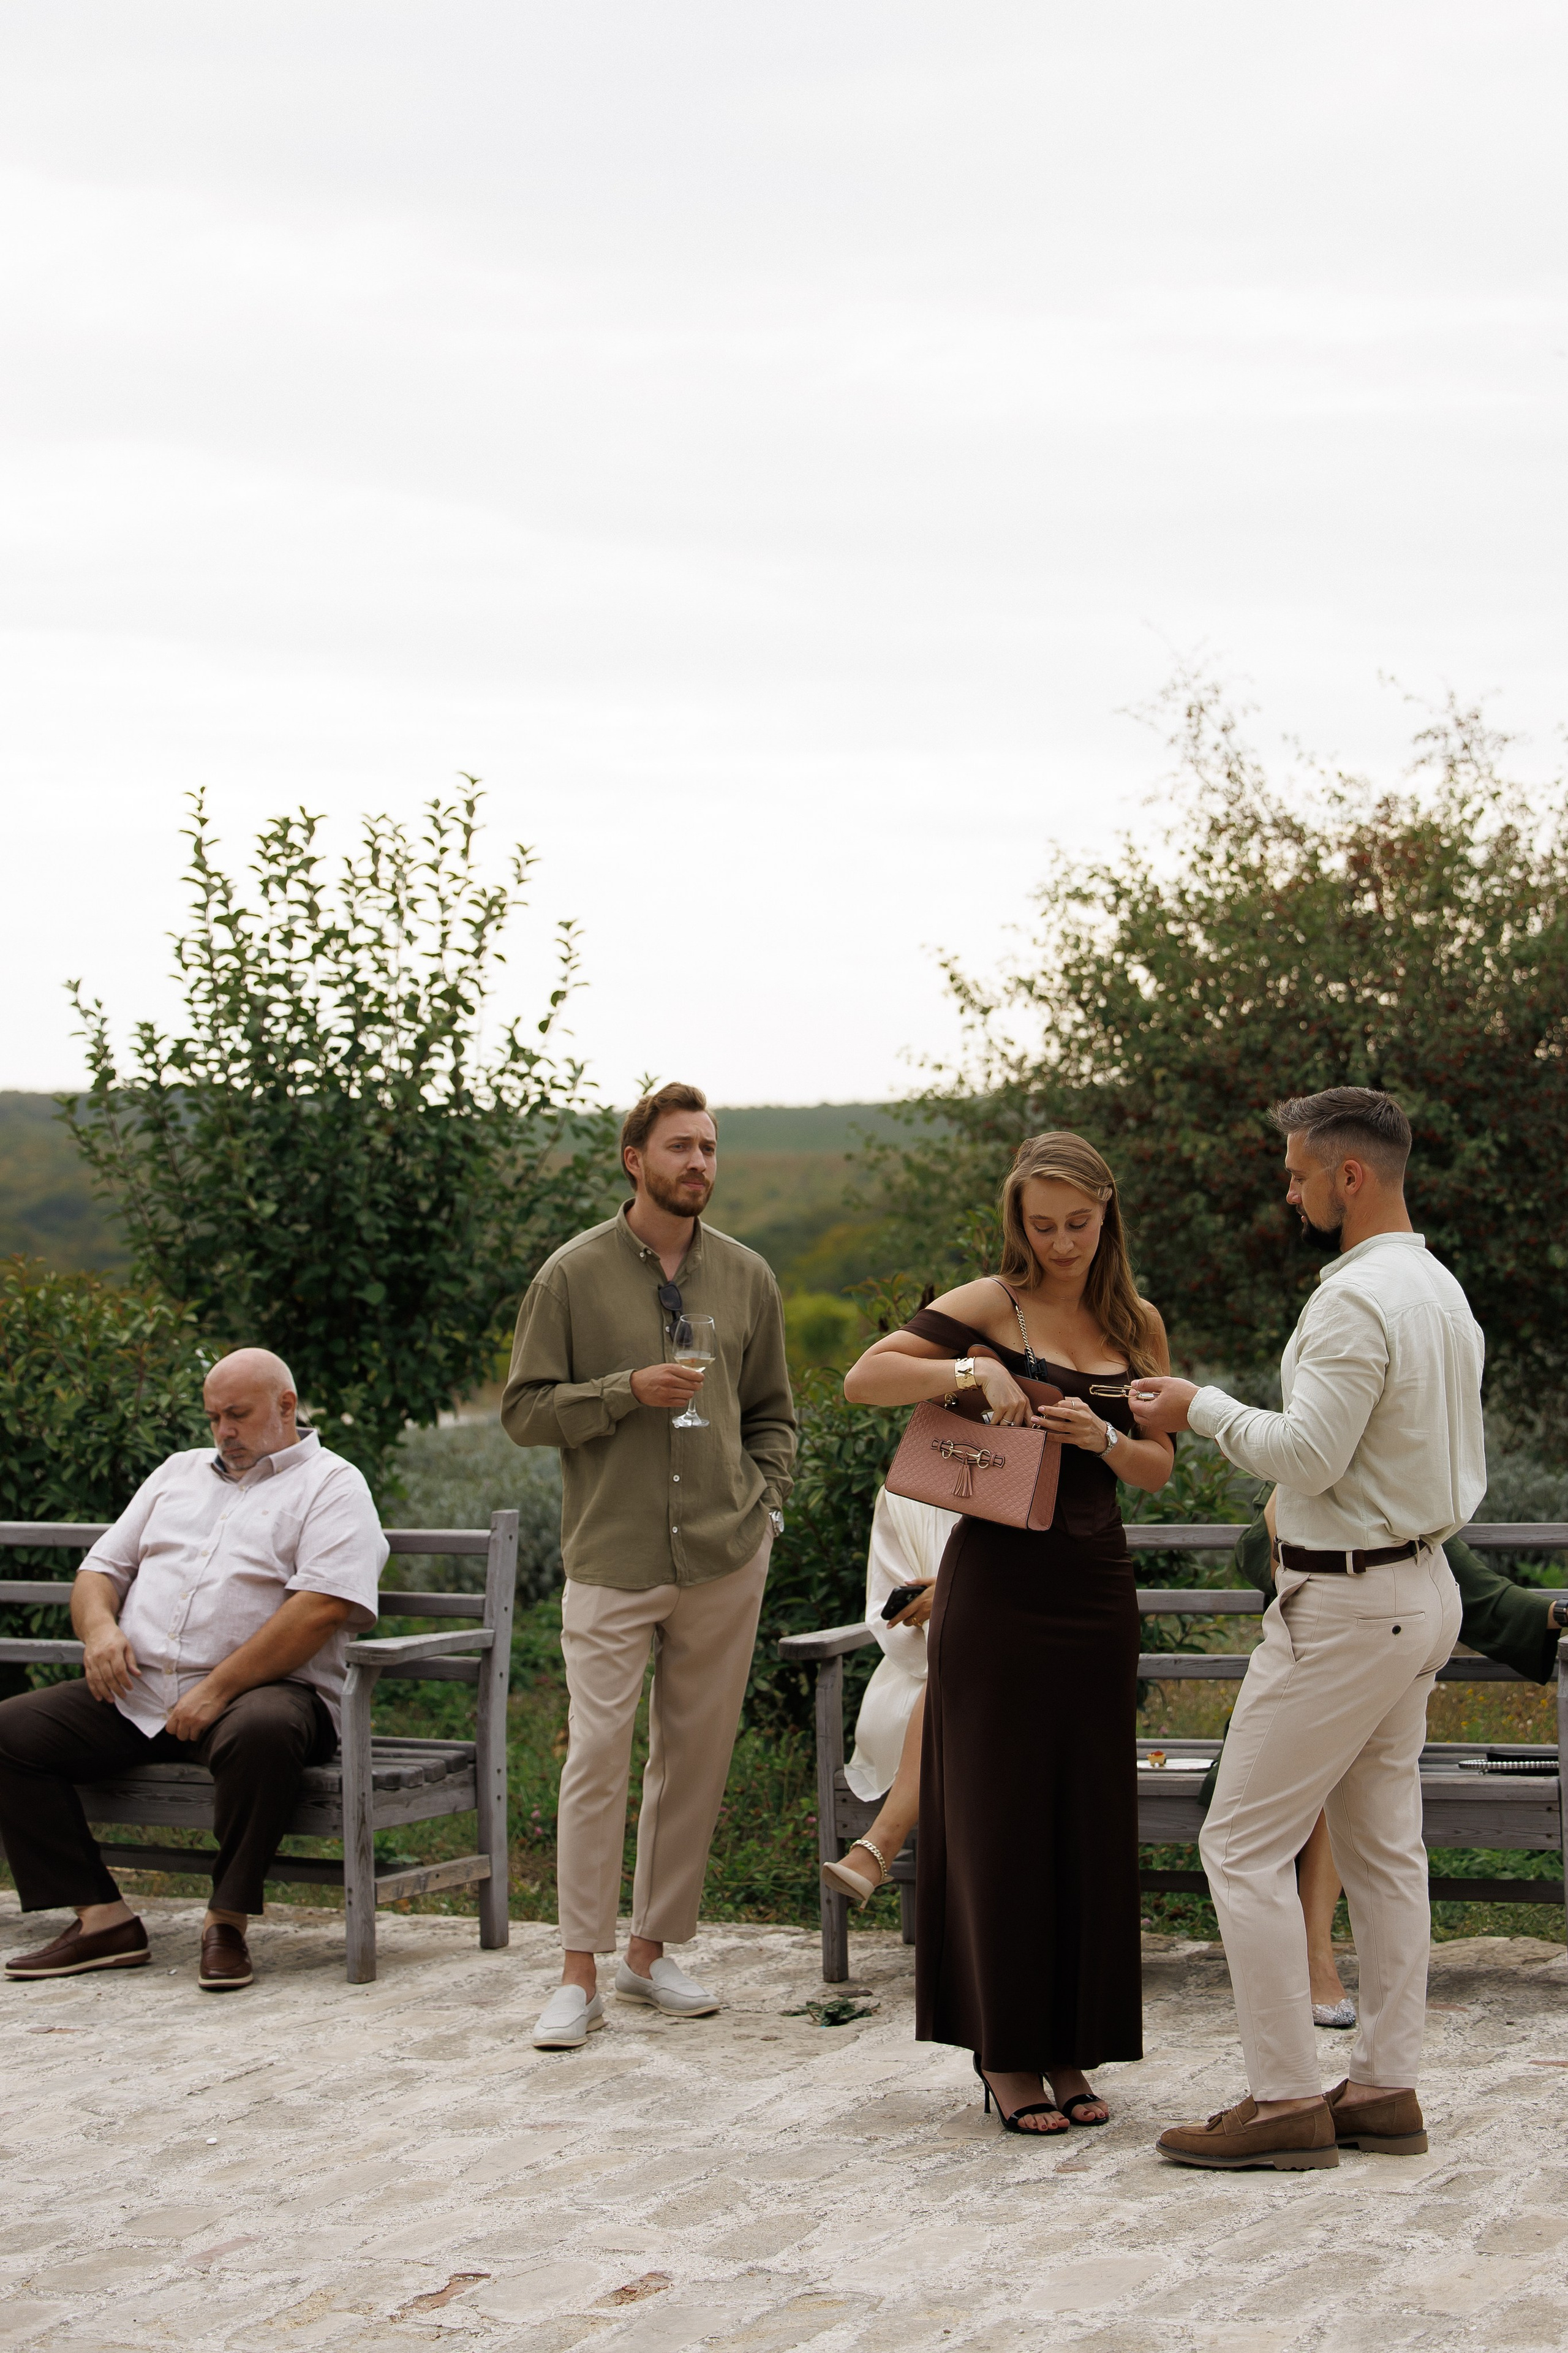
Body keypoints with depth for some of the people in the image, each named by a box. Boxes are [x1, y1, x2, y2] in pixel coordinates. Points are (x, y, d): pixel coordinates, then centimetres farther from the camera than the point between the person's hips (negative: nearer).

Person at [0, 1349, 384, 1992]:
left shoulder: (331, 1486, 2)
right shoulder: (179, 1474, 24)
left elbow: (323, 1606, -13)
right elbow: (101, 1569, 23)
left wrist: (219, 1690, -18)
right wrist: (98, 1625, -2)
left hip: (257, 1692, -6)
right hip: (135, 1695, 6)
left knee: (261, 1733, -40)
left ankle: (227, 1922, -25)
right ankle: (100, 1917, -14)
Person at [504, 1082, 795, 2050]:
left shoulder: (747, 1277, 10)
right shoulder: (574, 1274, 1)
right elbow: (525, 1411, 0)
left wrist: (765, 1503, 4)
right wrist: (627, 1391, -13)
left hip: (725, 1560, 3)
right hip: (612, 1557, -3)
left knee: (696, 1755, 7)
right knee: (598, 1753, -8)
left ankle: (653, 1949, 19)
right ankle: (581, 1976, -2)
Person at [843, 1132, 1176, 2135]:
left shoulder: (1137, 1326, 11)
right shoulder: (993, 1306, -2)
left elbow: (1160, 1469, 9)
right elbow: (863, 1379, -9)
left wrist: (1102, 1438, -11)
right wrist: (972, 1371, -22)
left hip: (1097, 1589, 4)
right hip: (998, 1584, -4)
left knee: (1089, 1818, 6)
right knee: (998, 1815, 0)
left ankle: (1070, 2051, 16)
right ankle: (1005, 2053, 8)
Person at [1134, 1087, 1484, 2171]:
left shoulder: (1357, 1298, -19)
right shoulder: (1443, 1290, 13)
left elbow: (1309, 1455, -23)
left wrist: (1203, 1409, -10)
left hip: (1347, 1603, -10)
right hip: (1423, 1584, 10)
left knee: (1245, 1844, -5)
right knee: (1384, 1846, 13)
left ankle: (1285, 2100, -5)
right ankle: (1386, 2088, 16)